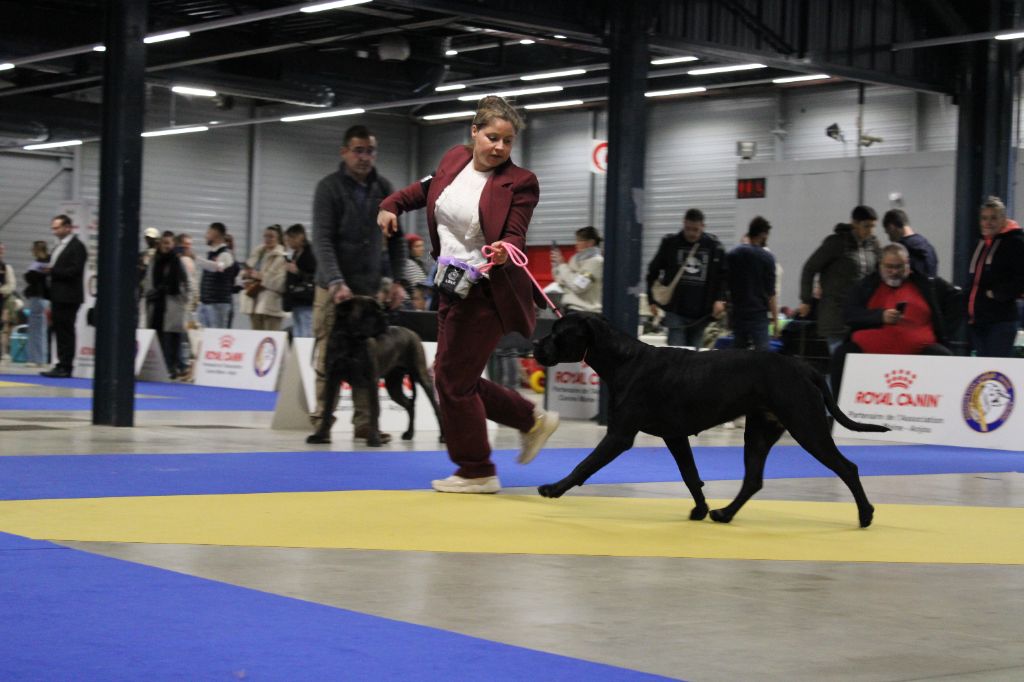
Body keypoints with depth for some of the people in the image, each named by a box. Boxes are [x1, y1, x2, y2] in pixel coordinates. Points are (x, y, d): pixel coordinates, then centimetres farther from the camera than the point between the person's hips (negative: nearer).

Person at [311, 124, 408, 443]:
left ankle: (364, 422, 7)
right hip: (333, 288, -4)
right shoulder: (329, 188, -6)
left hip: (370, 288, 4)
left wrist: (398, 280, 1)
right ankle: (322, 421, 7)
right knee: (328, 359, -1)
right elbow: (322, 240, -14)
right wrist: (335, 282, -27)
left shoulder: (384, 189, 9)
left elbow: (396, 238, 13)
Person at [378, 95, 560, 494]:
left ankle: (476, 471, 12)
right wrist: (392, 205, 12)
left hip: (487, 293, -7)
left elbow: (515, 237, -18)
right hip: (453, 288, 8)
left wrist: (505, 250, -40)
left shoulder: (519, 182, -13)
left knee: (453, 378, -3)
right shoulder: (454, 159, 3)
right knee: (455, 378, 13)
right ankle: (532, 421, 29)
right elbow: (428, 188, 24)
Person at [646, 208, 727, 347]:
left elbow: (723, 275, 10)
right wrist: (652, 300, 3)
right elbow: (653, 272, 8)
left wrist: (720, 299, -4)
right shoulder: (670, 243, 0)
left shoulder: (714, 246, 2)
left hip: (700, 313, 2)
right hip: (675, 310, -2)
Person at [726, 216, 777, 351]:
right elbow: (770, 293, -7)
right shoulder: (767, 257, -6)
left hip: (737, 313, 5)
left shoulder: (732, 255, 6)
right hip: (758, 313, -5)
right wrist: (775, 318, -2)